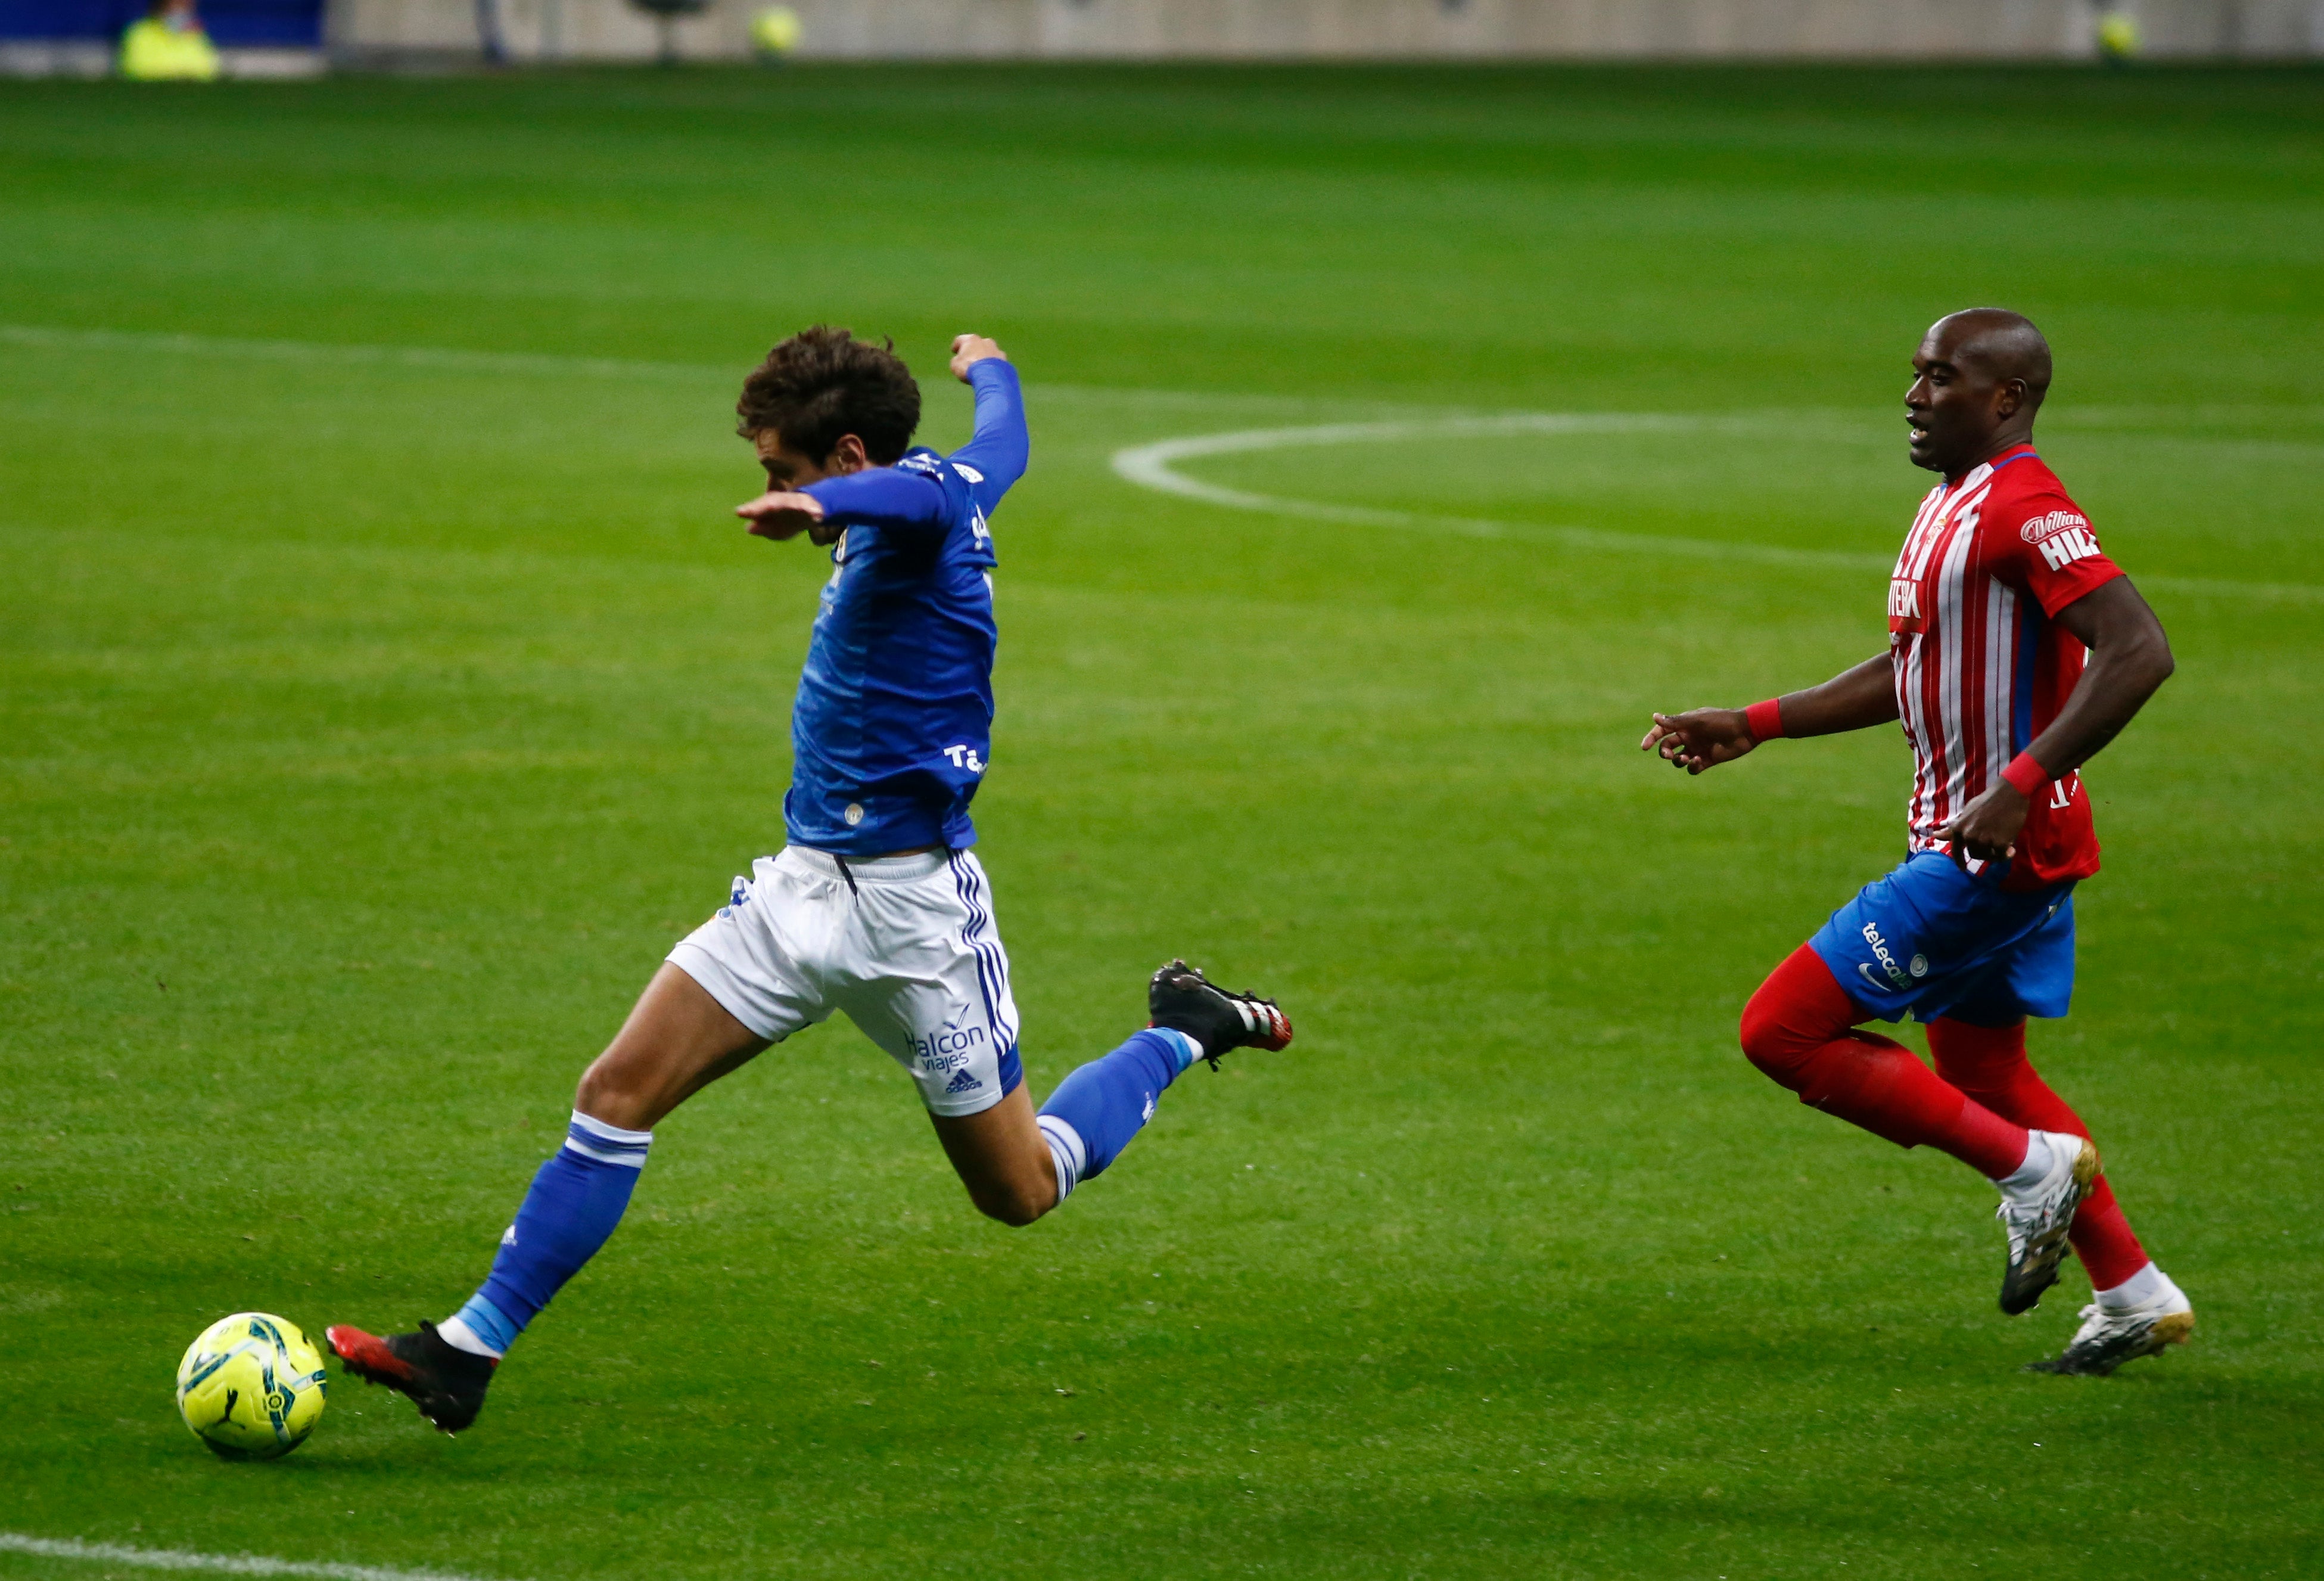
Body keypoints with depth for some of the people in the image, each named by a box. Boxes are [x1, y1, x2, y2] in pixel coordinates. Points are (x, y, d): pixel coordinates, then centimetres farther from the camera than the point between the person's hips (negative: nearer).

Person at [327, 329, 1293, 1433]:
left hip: (911, 905, -9)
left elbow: (918, 496, -45)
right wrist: (986, 367, 55)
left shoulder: (924, 500, -18)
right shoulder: (952, 486, 7)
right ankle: (469, 1351, -7)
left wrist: (823, 508, -68)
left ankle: (1186, 1032, 29)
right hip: (806, 884, 9)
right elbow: (1001, 446, 31)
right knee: (619, 1093, -5)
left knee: (1021, 1191, 6)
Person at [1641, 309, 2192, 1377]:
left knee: (1783, 1031, -8)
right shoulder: (1954, 502, 13)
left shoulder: (2024, 511, -19)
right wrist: (1756, 725, 21)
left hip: (1993, 849, -10)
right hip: (1964, 839, 10)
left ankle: (2030, 1166, -3)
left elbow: (2138, 652, -29)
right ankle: (2136, 1296, 25)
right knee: (1980, 1068, 20)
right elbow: (1910, 672, 25)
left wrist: (2021, 785, -33)